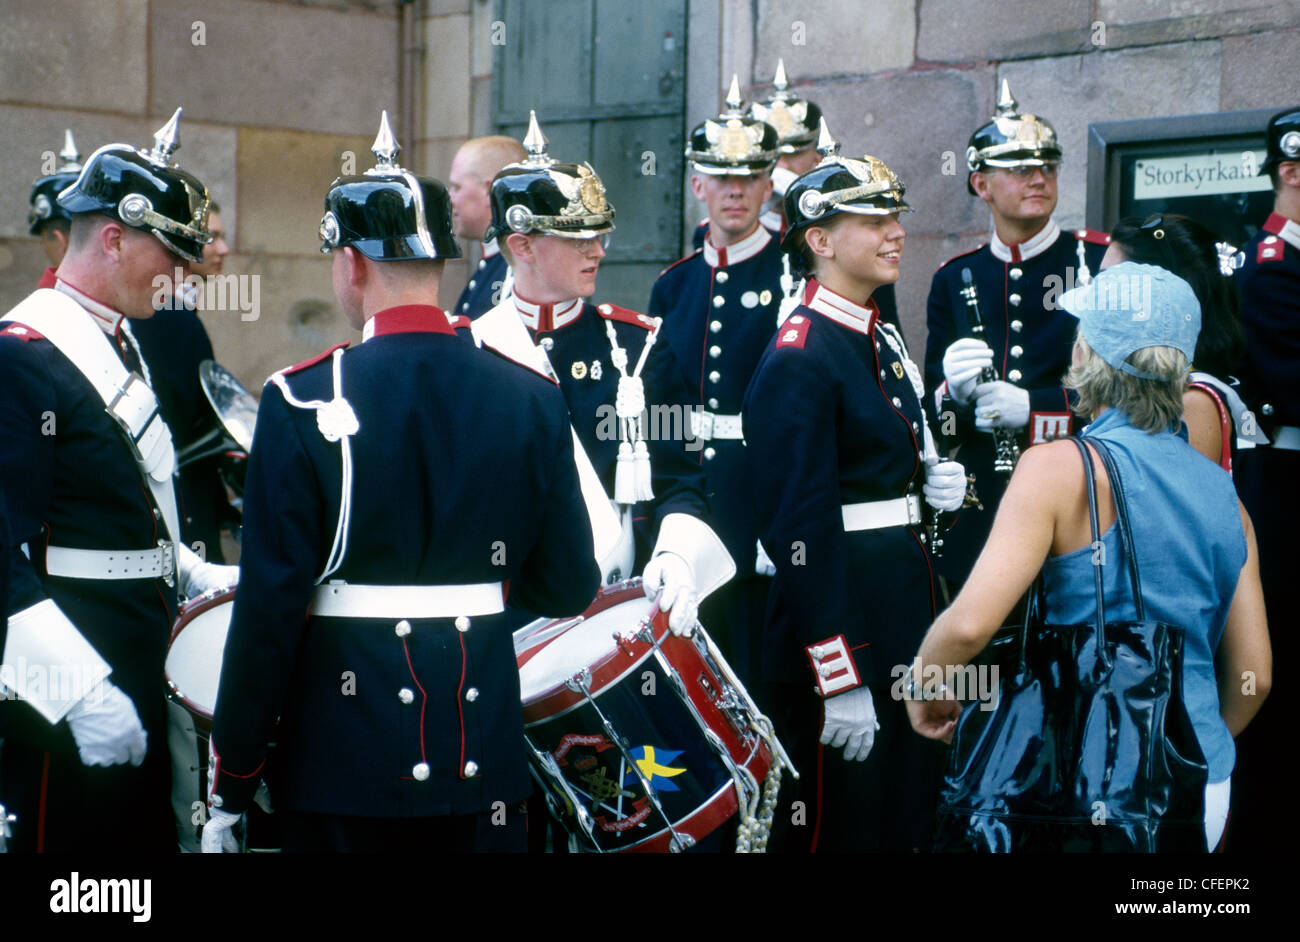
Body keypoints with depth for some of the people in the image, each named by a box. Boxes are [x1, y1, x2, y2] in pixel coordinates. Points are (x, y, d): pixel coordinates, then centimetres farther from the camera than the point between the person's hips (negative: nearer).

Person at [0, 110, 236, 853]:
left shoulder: (123, 346, 15)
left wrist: (197, 577, 10)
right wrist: (83, 693, -25)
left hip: (141, 675, 9)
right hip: (69, 695, -9)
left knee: (148, 834, 15)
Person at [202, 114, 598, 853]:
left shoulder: (302, 403, -11)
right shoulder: (533, 399, -1)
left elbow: (268, 609, -11)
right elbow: (570, 589, 3)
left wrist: (230, 792, -4)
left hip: (341, 768, -3)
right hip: (485, 764, 3)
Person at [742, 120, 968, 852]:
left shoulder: (886, 344, 12)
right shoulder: (798, 361, -16)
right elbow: (800, 528, -20)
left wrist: (934, 480, 2)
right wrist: (840, 681, -22)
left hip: (907, 618, 9)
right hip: (843, 624, -9)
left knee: (910, 820, 16)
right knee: (844, 827, 1)